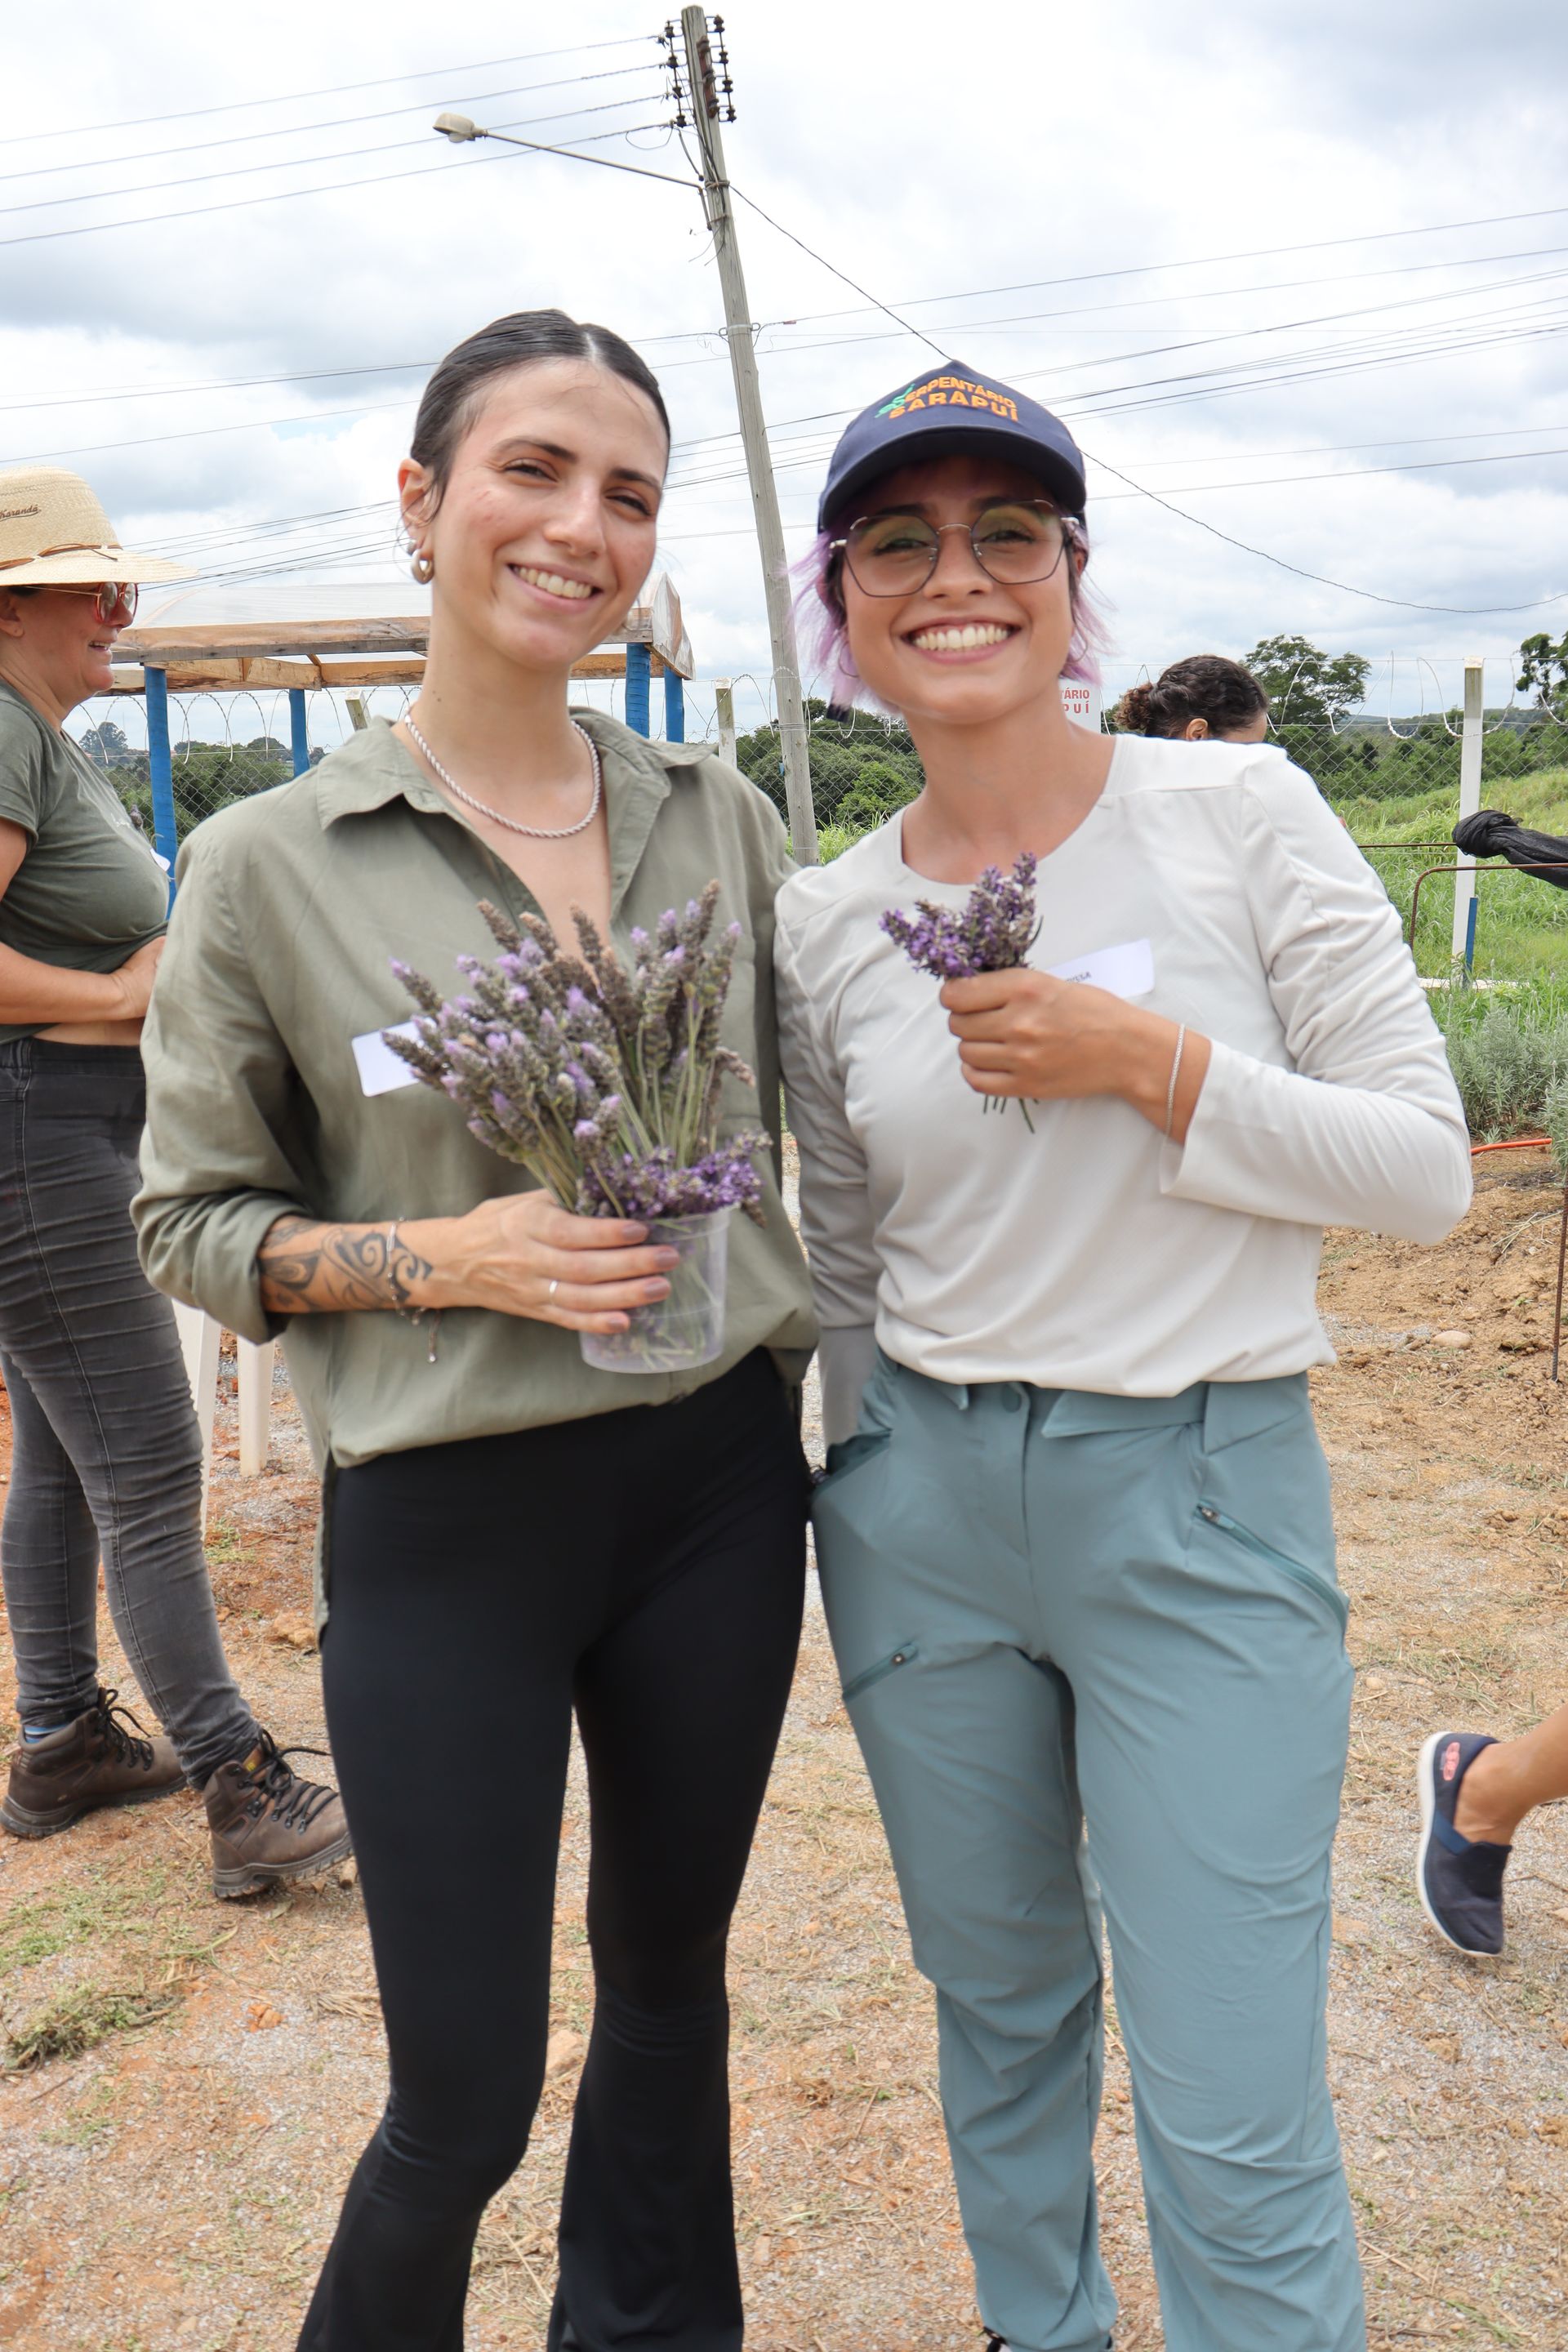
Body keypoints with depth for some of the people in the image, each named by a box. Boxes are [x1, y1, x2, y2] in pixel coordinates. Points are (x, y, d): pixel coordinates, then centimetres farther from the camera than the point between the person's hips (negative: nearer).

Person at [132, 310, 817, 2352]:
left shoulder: (719, 818, 3)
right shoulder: (271, 865, -7)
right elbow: (193, 1221, -2)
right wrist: (443, 1257, -17)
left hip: (716, 1478, 4)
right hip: (447, 1519, -3)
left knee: (670, 1980, 21)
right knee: (465, 2101, 8)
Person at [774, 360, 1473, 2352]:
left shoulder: (1243, 811, -7)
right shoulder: (830, 922, 2)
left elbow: (1427, 1170, -7)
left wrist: (1155, 1066, -19)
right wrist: (823, 1506, 14)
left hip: (1203, 1497, -3)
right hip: (919, 1499, 4)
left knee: (1233, 2125, 2)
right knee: (998, 1998, 22)